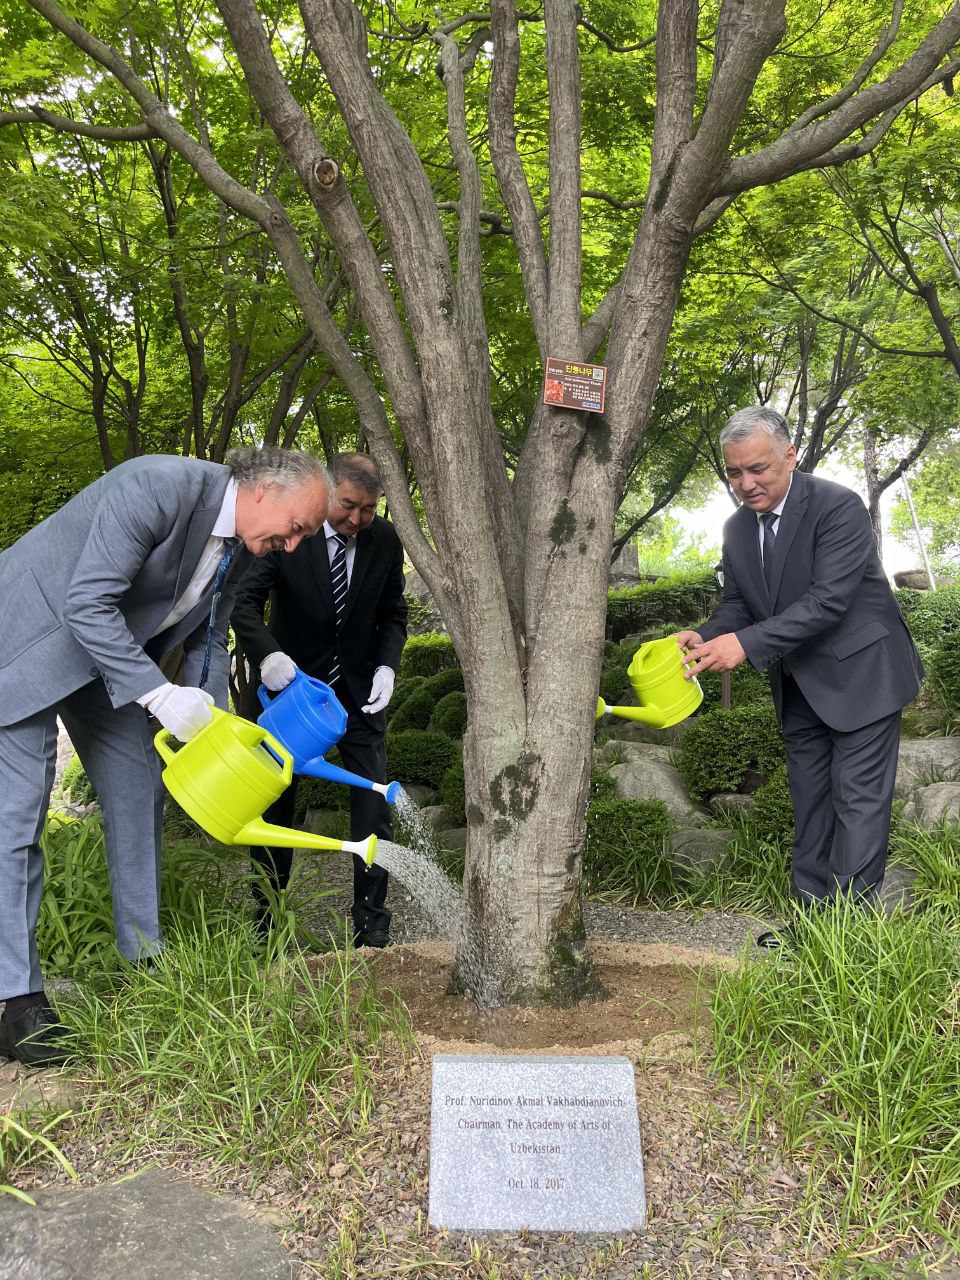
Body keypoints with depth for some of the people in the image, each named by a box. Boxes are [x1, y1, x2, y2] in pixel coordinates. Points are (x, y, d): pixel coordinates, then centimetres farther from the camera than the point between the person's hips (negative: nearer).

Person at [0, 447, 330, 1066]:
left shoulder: (241, 546, -3)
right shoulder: (160, 486, -30)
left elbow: (208, 638, 7)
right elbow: (87, 603, -32)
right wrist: (159, 695, -34)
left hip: (109, 653, 9)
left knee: (139, 793, 9)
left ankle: (145, 959, 21)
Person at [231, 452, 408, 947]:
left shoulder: (385, 540, -8)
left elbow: (393, 613, 4)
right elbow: (245, 601, -20)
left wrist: (386, 667, -12)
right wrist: (268, 655, -37)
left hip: (358, 688, 2)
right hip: (291, 680, -1)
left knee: (373, 804, -4)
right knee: (275, 800, 7)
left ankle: (371, 922, 7)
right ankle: (265, 915, 23)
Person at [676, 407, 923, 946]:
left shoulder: (839, 507, -21)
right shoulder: (737, 528, 2)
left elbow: (829, 599, -29)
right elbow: (737, 602, 5)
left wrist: (747, 643, -35)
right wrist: (706, 637, -18)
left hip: (860, 676, -7)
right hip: (800, 688, 7)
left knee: (859, 800, -5)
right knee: (809, 802, 12)